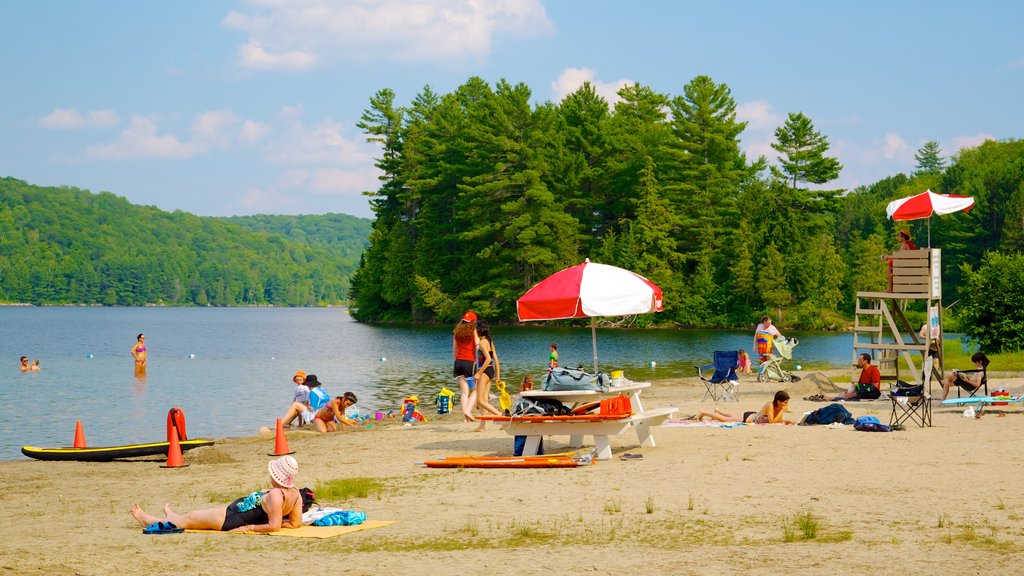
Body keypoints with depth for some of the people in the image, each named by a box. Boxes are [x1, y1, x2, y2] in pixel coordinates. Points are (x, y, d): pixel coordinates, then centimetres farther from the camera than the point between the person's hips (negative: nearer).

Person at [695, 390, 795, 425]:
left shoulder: (779, 407, -14)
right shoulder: (770, 406, -36)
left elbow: (779, 420, -2)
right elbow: (772, 422, -40)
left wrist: (787, 421, -22)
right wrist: (782, 411, -39)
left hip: (754, 415, 7)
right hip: (747, 418, -7)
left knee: (734, 417, 35)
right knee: (723, 419, 11)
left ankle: (718, 411, 59)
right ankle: (703, 412, 28)